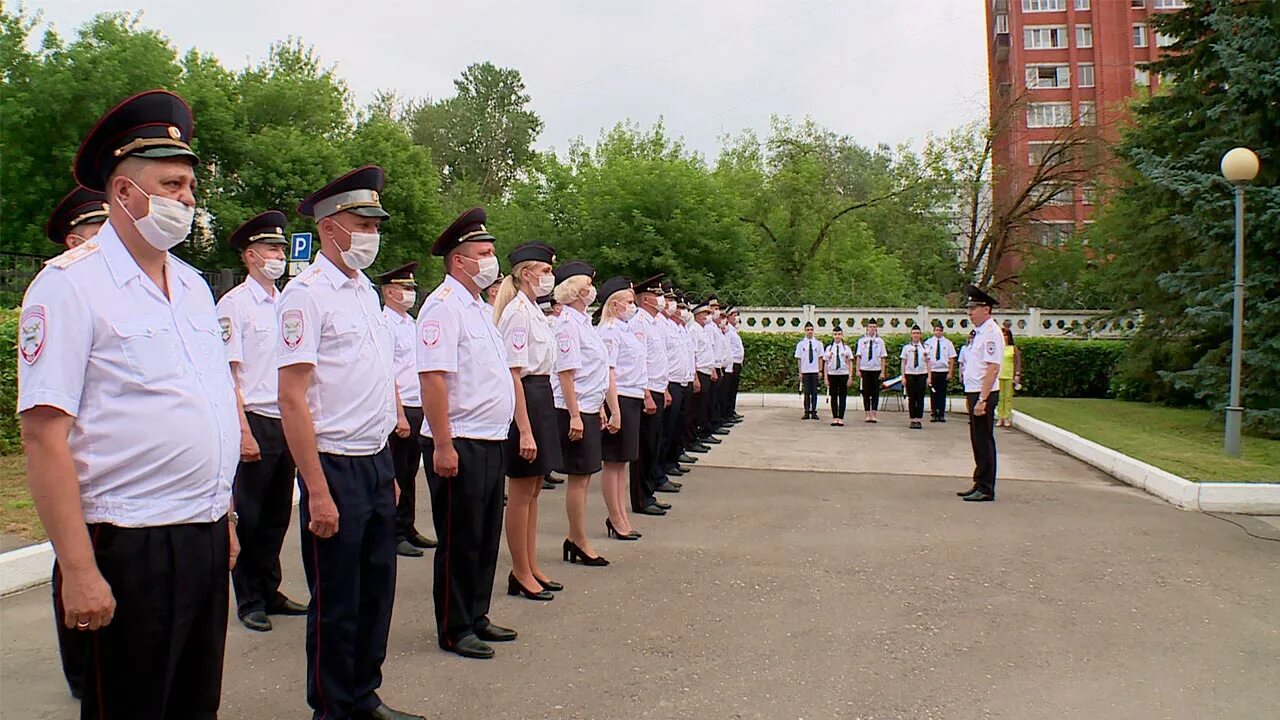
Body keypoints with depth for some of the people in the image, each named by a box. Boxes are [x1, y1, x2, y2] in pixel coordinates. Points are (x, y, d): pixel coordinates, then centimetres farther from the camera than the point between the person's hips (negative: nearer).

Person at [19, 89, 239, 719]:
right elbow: (44, 435, -15)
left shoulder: (192, 284, 12)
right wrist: (78, 570, -18)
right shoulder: (71, 284, -10)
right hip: (127, 548, -7)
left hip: (206, 540, 7)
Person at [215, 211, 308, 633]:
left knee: (278, 515, 13)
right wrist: (243, 431, -15)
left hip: (288, 423, 6)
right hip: (256, 422, -6)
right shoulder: (234, 304, -6)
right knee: (251, 517, 3)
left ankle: (269, 591, 26)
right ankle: (249, 600, 16)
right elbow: (228, 373, -10)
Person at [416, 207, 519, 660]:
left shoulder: (478, 307, 16)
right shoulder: (444, 305, -14)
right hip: (461, 446, -9)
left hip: (491, 441, 9)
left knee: (486, 537, 17)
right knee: (459, 542, 2)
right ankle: (454, 630, 16)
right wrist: (442, 445, -24)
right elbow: (433, 377, -21)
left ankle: (477, 618, 30)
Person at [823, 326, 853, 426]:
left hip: (843, 374, -1)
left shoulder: (846, 348, 3)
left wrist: (850, 377, -2)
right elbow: (826, 364, 7)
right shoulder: (829, 348, 5)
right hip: (832, 374, 1)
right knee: (834, 397, 5)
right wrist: (825, 377, 2)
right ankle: (834, 418, 10)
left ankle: (841, 419, 3)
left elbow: (850, 363, 4)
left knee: (842, 397, 0)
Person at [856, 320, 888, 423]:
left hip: (876, 369, 0)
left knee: (875, 392, 2)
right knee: (866, 392, 3)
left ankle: (874, 415, 6)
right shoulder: (862, 340, 2)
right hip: (865, 369, 0)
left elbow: (882, 358, 1)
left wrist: (882, 372, -3)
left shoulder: (880, 341, 1)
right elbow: (859, 356, 3)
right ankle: (867, 414, 9)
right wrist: (858, 370, -2)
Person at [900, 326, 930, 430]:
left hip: (922, 374, 0)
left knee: (920, 398, 1)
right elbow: (903, 363, 4)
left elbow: (928, 363, 6)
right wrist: (903, 377, -1)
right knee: (911, 398, 2)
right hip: (910, 374, 0)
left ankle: (919, 420, 7)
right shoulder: (906, 347, 3)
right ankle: (912, 419, 9)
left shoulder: (925, 347, 5)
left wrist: (929, 377, 0)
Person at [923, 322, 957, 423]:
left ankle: (942, 415, 9)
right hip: (932, 371, 0)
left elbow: (952, 359, 4)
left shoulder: (947, 343, 3)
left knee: (942, 394, 3)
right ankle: (934, 414, 10)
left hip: (944, 371, 0)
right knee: (933, 394, 3)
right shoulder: (928, 343, 2)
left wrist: (950, 373, -2)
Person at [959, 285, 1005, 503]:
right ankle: (979, 485, 24)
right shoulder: (978, 332, 14)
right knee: (978, 441, 15)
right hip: (974, 393, 9)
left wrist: (982, 400, -24)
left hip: (984, 395, -9)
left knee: (984, 442, -3)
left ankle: (986, 490, 4)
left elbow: (992, 369, -21)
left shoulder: (991, 333, -15)